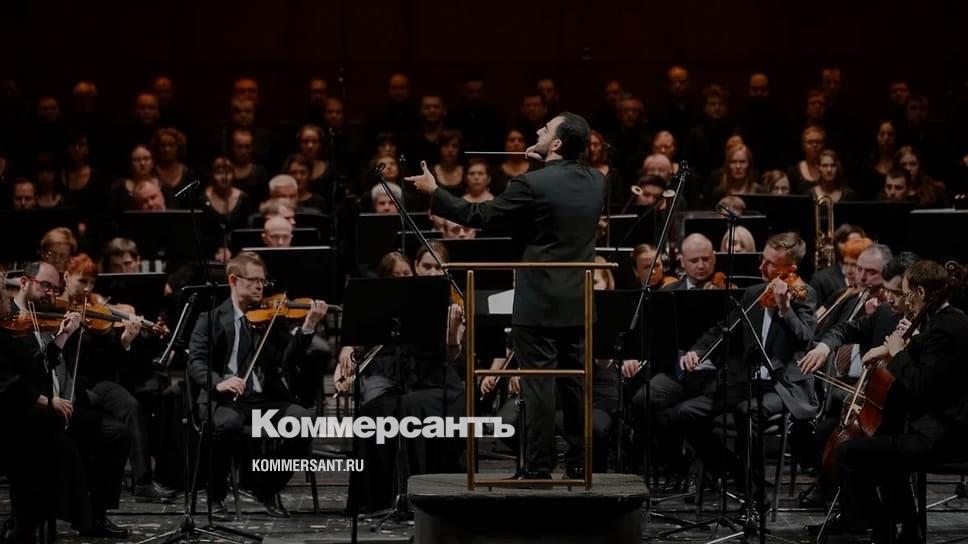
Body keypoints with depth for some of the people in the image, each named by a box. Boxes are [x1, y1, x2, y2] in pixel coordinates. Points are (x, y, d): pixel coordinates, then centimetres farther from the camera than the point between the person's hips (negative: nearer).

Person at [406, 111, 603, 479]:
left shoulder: (533, 185, -16)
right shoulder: (596, 182, 3)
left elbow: (478, 216, -10)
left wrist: (433, 192, 1)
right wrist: (547, 166, 23)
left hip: (539, 302, -6)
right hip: (577, 301, 6)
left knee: (538, 383, -3)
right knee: (575, 382, 11)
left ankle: (539, 467, -1)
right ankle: (578, 463, 14)